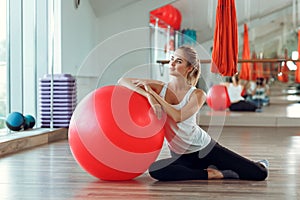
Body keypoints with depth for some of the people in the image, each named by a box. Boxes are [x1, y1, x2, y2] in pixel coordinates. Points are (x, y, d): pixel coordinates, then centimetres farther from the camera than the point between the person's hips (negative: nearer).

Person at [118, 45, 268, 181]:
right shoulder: (159, 87, -4)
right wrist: (148, 95, -28)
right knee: (155, 171, -34)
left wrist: (153, 92, -24)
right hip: (181, 157, 2)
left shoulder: (197, 94, -10)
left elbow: (178, 116, -26)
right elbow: (122, 81, -12)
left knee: (259, 174, -12)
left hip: (205, 148, -2)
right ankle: (211, 174, -13)